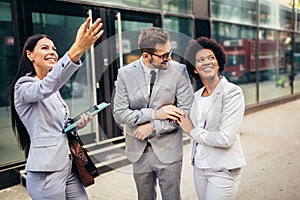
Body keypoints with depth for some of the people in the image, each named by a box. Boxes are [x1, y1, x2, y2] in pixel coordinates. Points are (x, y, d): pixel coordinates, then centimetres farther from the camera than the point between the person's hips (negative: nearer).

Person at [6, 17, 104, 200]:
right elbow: (45, 88, -36)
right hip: (46, 173, -8)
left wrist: (78, 124, -1)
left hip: (67, 166, 8)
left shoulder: (54, 91, 14)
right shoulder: (24, 86, -12)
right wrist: (76, 51, -50)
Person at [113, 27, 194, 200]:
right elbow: (119, 114, -7)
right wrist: (154, 114, -17)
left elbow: (186, 111, -9)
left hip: (168, 149, -1)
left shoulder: (179, 71, -9)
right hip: (139, 150, 2)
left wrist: (153, 127, -14)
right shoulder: (125, 74, -6)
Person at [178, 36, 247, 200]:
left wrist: (192, 131, -10)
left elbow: (225, 139, -22)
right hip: (199, 166, 6)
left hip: (223, 169, -6)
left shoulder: (233, 92, -15)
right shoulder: (197, 95, 6)